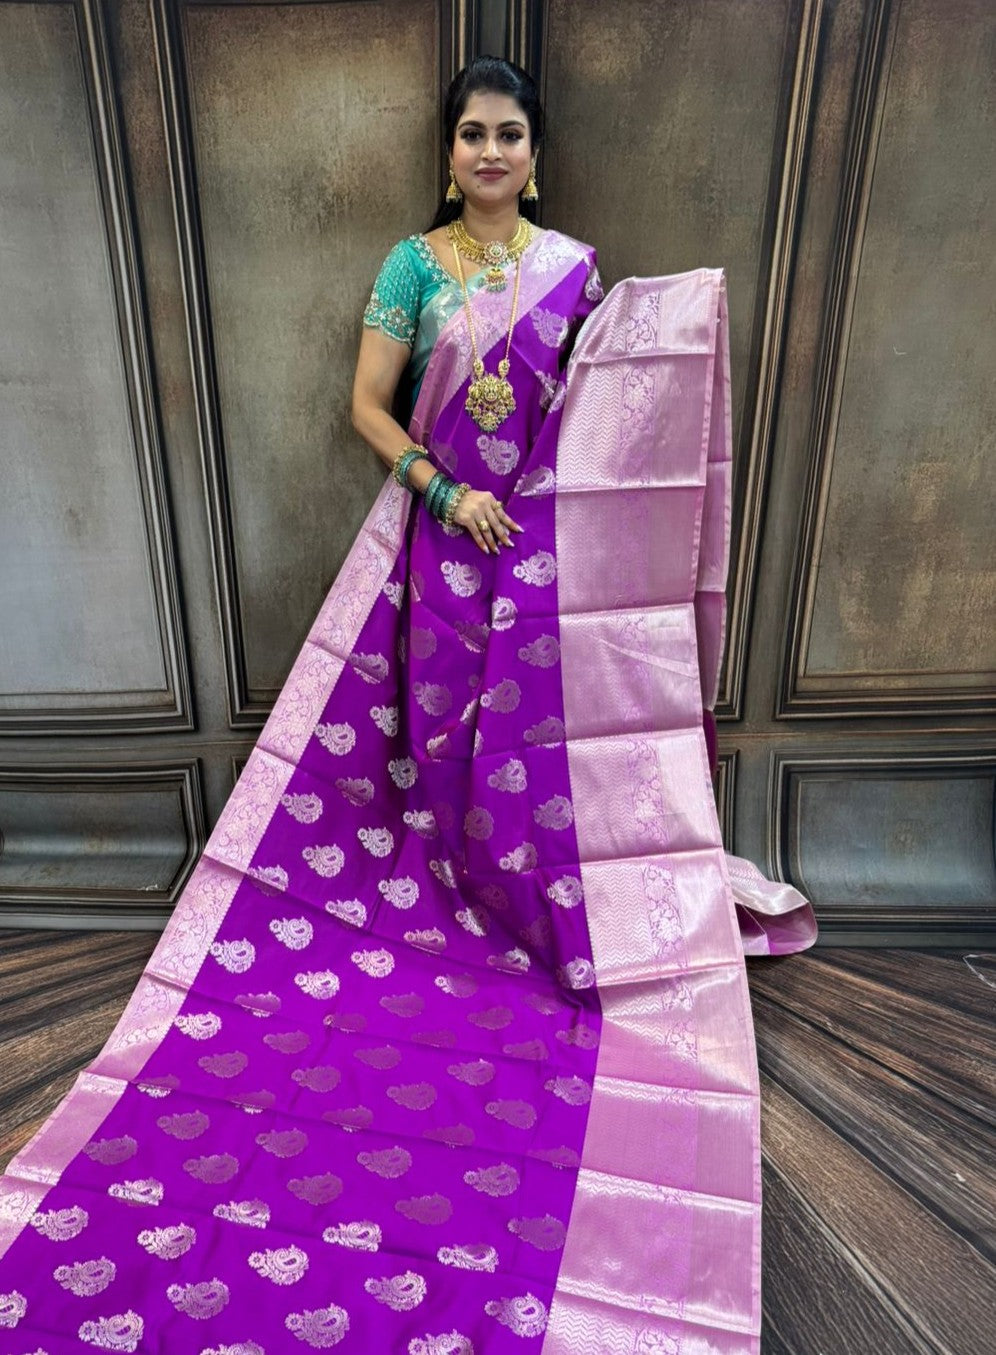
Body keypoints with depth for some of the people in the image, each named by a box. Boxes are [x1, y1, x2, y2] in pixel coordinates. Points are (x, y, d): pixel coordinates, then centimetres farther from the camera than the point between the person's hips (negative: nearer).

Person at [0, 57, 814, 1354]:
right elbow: (370, 404, -1)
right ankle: (462, 883, 23)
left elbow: (614, 406, 13)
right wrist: (447, 492, -12)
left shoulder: (575, 266, 10)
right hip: (446, 529, -1)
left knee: (544, 710, 3)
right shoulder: (414, 264, 4)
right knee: (448, 707, 5)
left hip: (548, 536, 1)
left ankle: (553, 895, 21)